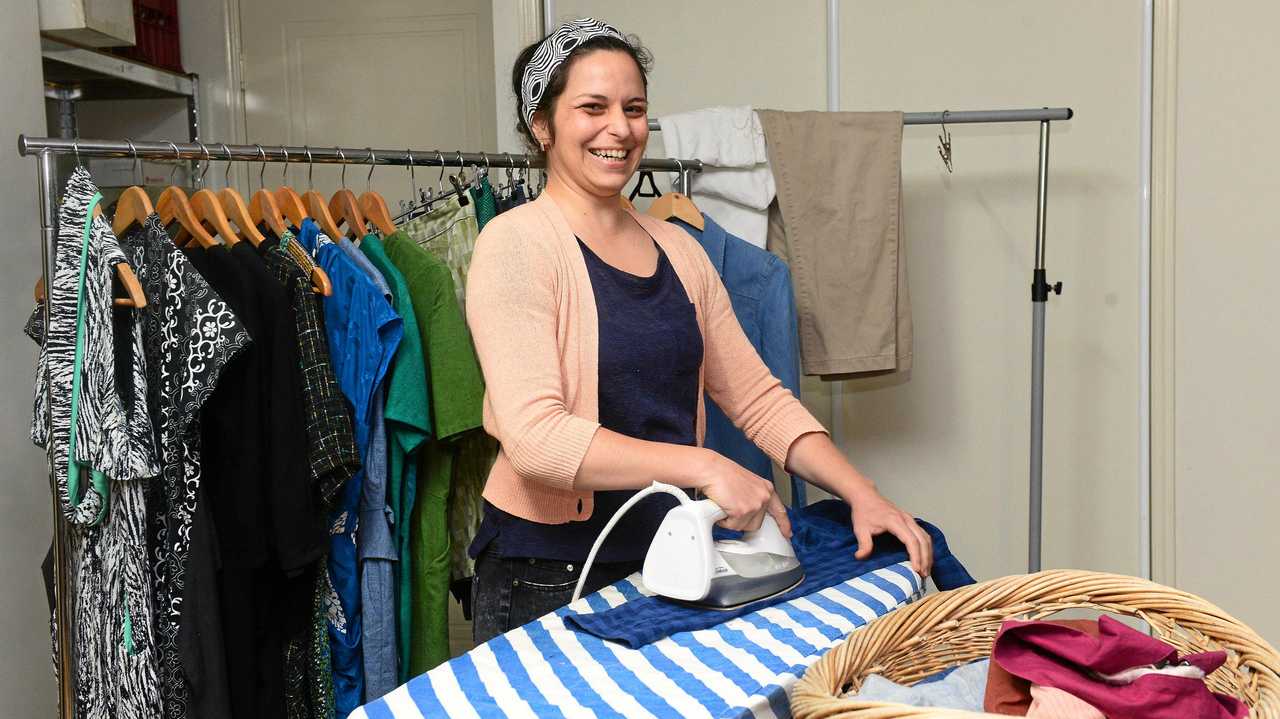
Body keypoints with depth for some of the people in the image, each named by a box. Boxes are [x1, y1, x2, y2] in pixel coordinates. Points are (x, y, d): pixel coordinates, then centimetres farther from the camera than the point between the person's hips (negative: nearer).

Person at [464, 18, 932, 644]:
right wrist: (703, 466, -26)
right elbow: (534, 436, -23)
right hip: (547, 582, -5)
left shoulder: (678, 249, 7)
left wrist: (862, 495, -4)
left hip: (666, 562, 6)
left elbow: (758, 397, 7)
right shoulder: (516, 244, -12)